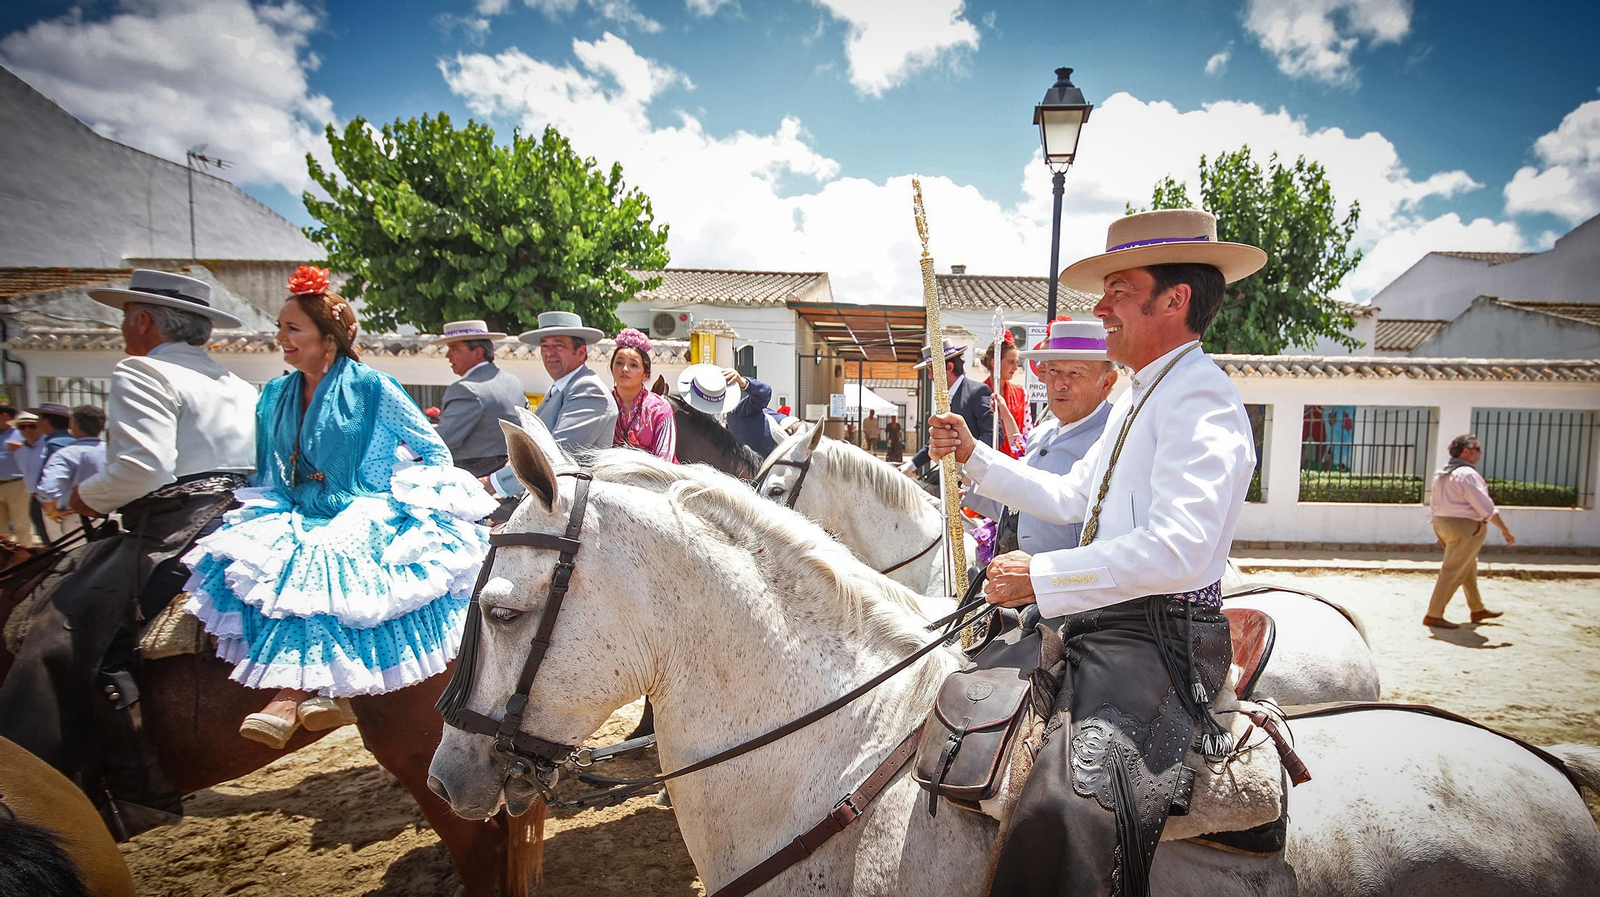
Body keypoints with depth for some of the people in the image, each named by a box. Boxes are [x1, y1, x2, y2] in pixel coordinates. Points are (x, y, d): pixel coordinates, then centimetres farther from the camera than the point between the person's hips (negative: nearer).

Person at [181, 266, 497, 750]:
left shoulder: (372, 387, -4)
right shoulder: (276, 394, 13)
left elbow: (434, 453, -1)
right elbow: (266, 472, 22)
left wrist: (401, 503, -11)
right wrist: (258, 510, 6)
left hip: (367, 514, -6)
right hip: (301, 516, 6)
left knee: (318, 562, -34)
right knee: (249, 556, -23)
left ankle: (289, 697, -35)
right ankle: (322, 689, -29)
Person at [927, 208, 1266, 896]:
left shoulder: (1201, 399, -14)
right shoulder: (1139, 399, 20)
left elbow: (1180, 548, -27)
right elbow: (1068, 499, 27)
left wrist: (1042, 576, -24)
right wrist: (974, 456, 19)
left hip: (1159, 636, -11)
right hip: (1106, 620, 11)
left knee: (1058, 814, -32)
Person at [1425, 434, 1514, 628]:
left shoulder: (1442, 474, 11)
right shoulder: (1467, 474, -17)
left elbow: (1433, 506, 15)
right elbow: (1486, 508, -17)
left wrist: (1440, 532, 23)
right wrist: (1505, 530, -8)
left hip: (1443, 523, 10)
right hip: (1465, 527, -10)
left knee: (1469, 567, 22)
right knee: (1453, 571, -5)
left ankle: (1478, 609, 34)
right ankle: (1433, 615, -4)